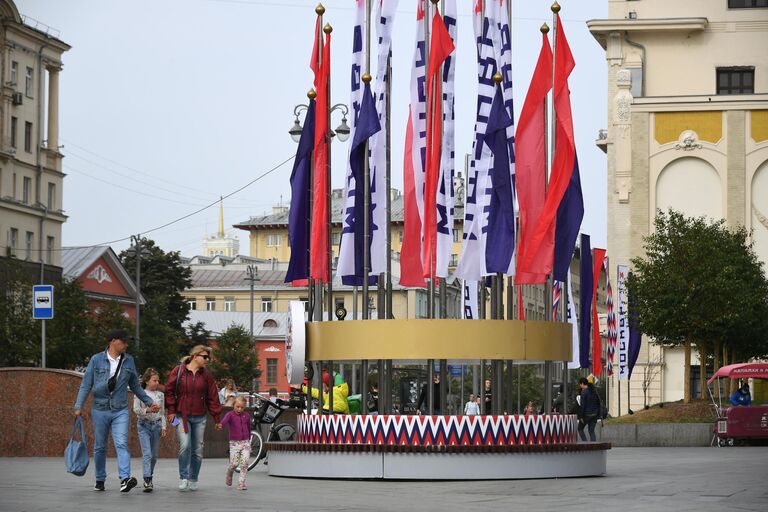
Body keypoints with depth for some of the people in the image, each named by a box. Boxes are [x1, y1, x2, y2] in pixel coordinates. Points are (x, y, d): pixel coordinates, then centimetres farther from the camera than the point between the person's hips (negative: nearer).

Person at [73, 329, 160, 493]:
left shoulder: (129, 361, 6)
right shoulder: (97, 360, -1)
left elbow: (135, 385, 16)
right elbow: (86, 384, 0)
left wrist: (149, 402, 14)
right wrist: (79, 406, -7)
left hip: (120, 411, 0)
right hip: (100, 410, 0)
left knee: (121, 444, -16)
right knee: (100, 447, 9)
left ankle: (125, 479, -28)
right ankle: (100, 480, 23)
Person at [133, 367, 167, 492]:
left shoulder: (160, 395, 10)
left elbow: (163, 413, 14)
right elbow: (136, 409, -10)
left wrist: (163, 427, 7)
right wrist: (147, 410, -26)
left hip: (156, 425, 4)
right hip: (143, 425, -4)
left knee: (154, 454, 6)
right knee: (146, 453, -14)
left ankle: (149, 478, 20)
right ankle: (147, 481, -20)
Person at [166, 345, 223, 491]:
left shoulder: (206, 375, 7)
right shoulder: (178, 372, -2)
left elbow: (213, 398, 8)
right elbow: (169, 391, 3)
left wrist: (218, 419, 7)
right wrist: (171, 411, -4)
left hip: (199, 418, 3)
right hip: (181, 417, -3)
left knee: (198, 450, 5)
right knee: (185, 446, -19)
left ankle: (193, 480, 18)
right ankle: (183, 478, -7)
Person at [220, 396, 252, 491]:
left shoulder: (246, 416, 7)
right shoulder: (230, 414, -5)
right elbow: (225, 420, -28)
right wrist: (221, 425, -50)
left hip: (245, 442, 3)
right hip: (234, 443, -3)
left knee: (244, 463, -10)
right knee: (234, 463, -9)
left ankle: (241, 483, -3)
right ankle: (229, 474, 25)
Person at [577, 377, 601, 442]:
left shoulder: (584, 392, -13)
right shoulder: (594, 391, 9)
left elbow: (582, 405, -17)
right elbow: (598, 403, 12)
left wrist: (581, 416, -13)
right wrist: (598, 415, 17)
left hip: (586, 414, -6)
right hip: (594, 414, 6)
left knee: (580, 429, 12)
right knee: (592, 431, 11)